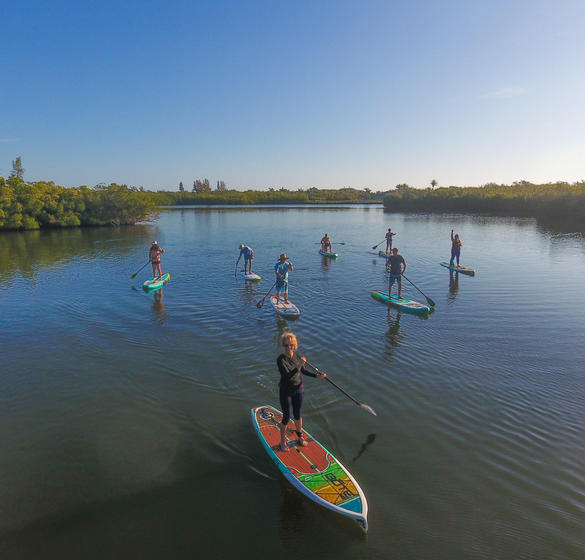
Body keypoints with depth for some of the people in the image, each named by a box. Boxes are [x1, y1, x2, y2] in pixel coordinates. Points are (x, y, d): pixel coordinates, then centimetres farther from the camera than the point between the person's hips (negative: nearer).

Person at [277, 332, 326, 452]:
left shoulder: (297, 356, -5)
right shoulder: (280, 360, -23)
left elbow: (303, 371, 11)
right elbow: (288, 375, -32)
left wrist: (316, 375, 2)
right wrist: (301, 363, -27)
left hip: (298, 389, 5)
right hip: (286, 391, -5)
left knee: (297, 415, 19)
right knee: (286, 417, 5)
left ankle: (300, 436, 41)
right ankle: (283, 441, 27)